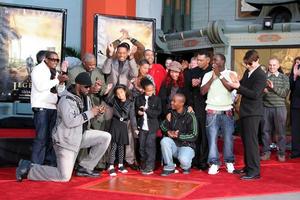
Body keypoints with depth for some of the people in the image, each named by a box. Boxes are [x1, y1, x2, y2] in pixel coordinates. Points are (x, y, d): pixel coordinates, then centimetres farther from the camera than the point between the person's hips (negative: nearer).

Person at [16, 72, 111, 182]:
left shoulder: (79, 97, 7)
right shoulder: (66, 100, -20)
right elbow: (70, 122, -30)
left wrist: (96, 112, 0)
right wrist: (90, 113, -23)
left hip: (79, 136, 9)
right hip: (65, 140, -9)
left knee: (106, 137, -1)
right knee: (64, 177, -13)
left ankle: (84, 168, 7)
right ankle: (28, 168, 1)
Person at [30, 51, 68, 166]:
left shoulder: (55, 73, 18)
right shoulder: (38, 70, -2)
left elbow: (60, 91, 18)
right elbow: (40, 87, -17)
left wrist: (61, 83, -1)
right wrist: (57, 80, -12)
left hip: (53, 107, 7)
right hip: (41, 107, -7)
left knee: (52, 137, 3)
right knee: (42, 137, -11)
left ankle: (50, 164, 8)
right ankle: (36, 166, -8)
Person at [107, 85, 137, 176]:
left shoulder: (130, 103, 1)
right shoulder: (114, 101, 3)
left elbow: (132, 116, 0)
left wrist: (134, 127, -4)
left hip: (124, 125, 2)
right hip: (115, 124, -1)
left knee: (121, 146, 11)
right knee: (114, 145, -7)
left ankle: (120, 165, 22)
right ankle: (111, 167, -8)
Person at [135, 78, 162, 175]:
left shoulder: (156, 99, 0)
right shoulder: (139, 98, 6)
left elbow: (158, 112, -5)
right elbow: (135, 110, 12)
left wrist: (146, 110, -14)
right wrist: (138, 112, -10)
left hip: (152, 126, -3)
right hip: (142, 126, 3)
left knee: (150, 146, -6)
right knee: (142, 146, 6)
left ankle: (149, 167, -2)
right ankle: (143, 165, 19)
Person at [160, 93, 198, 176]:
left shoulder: (190, 116, -12)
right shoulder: (171, 114, 1)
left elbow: (194, 136, -11)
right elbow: (163, 128, 6)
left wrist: (179, 135, -20)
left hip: (187, 145, -4)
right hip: (174, 144, 4)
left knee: (183, 160, -33)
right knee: (164, 141, -28)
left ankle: (186, 166, 8)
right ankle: (169, 167, -11)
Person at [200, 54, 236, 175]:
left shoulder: (230, 74, 3)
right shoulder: (208, 75, 7)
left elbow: (231, 88, -13)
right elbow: (202, 91, -3)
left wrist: (220, 75, -12)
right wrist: (213, 78, -9)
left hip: (227, 111, -1)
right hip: (212, 111, 1)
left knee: (228, 138, 0)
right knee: (212, 138, -3)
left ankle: (229, 162, 15)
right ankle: (214, 163, 3)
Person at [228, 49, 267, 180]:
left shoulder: (261, 75, -13)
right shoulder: (247, 72, 12)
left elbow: (255, 94, -20)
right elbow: (243, 87, 19)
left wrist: (239, 87, -22)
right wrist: (236, 85, -1)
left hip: (253, 112, -9)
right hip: (245, 111, 9)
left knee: (251, 141, -8)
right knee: (245, 140, 14)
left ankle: (254, 171, -4)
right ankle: (248, 167, 23)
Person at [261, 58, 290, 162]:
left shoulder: (284, 78, 5)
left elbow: (285, 93, -3)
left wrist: (273, 87, -14)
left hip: (279, 107, -1)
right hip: (266, 107, 1)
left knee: (281, 131, 2)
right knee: (266, 130, 5)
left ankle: (281, 153, 13)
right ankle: (266, 152, 16)